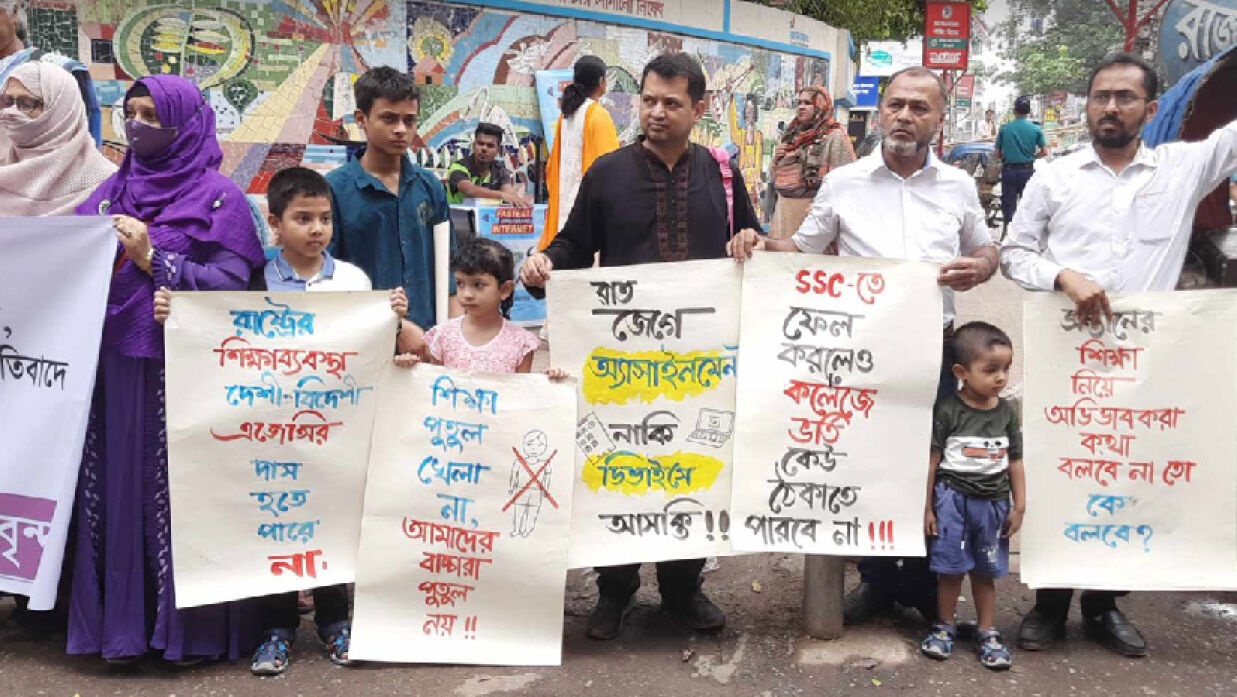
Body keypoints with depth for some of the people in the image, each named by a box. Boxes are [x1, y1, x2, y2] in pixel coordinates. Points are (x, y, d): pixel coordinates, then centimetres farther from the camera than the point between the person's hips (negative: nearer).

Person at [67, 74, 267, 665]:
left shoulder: (219, 198, -2)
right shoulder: (112, 191, 15)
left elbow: (230, 284, -12)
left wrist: (151, 259, -14)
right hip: (116, 367, 5)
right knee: (117, 489, 8)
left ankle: (191, 627, 12)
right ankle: (123, 621, 20)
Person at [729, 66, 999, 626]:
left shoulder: (957, 187, 7)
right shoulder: (843, 184, 4)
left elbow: (986, 250, 18)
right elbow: (804, 248, 11)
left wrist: (977, 268, -5)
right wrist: (760, 245, -9)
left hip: (932, 349, 1)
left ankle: (925, 587, 25)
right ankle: (877, 579, 26)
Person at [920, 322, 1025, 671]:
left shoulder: (1007, 411, 2)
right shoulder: (947, 410, -11)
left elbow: (1015, 461, 7)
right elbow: (932, 459, -8)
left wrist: (1019, 507, 6)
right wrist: (926, 507, -7)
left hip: (993, 501, 3)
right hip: (953, 499, -3)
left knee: (985, 572, 13)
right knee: (950, 568, 6)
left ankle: (988, 634, 24)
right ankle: (944, 627, 24)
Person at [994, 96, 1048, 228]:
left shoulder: (1004, 129, -3)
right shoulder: (1036, 129, -3)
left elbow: (996, 153, -1)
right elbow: (1044, 152, -2)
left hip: (1008, 170, 0)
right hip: (1027, 170, 0)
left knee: (1008, 203, 5)